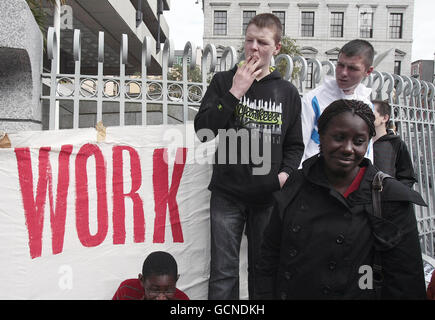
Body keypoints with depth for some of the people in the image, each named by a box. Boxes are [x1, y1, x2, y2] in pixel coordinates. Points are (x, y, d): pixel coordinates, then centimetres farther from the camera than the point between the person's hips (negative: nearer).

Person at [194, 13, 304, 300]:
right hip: (228, 193, -1)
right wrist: (235, 92, -12)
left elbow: (295, 144, 13)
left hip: (269, 195, 2)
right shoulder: (224, 81, 4)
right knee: (223, 272, 3)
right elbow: (203, 131, -8)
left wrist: (286, 173, -5)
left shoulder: (287, 92, 7)